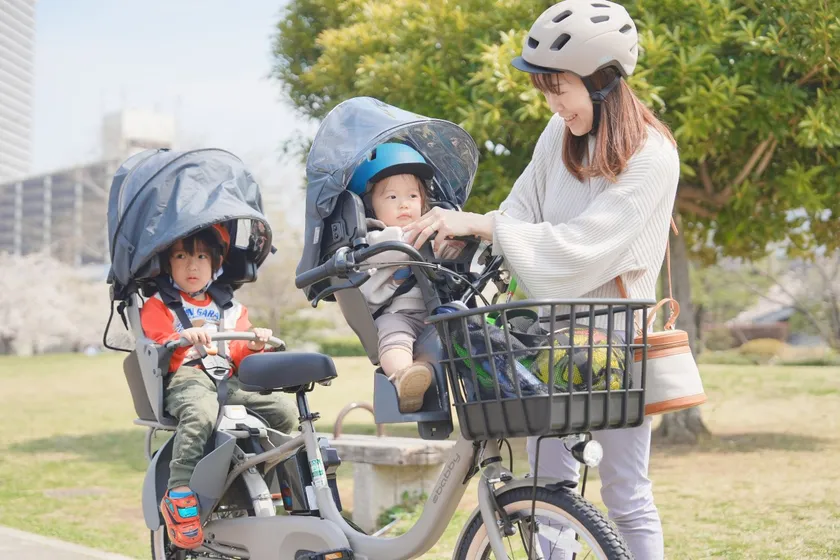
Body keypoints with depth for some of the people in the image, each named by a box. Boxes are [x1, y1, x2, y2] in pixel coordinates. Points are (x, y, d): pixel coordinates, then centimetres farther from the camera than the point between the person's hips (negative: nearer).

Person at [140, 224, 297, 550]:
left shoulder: (229, 309, 28)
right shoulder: (157, 305, 13)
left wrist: (252, 345, -4)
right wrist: (183, 339, -24)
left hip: (228, 381, 5)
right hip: (185, 378, -5)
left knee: (284, 412, -16)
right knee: (201, 413, -41)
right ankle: (178, 496, -40)